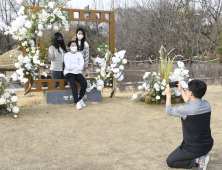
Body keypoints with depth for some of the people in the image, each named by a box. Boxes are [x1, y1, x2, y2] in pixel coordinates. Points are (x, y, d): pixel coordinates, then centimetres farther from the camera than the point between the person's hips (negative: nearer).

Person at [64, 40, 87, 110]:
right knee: (74, 85, -31)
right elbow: (68, 67, -14)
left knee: (84, 83, -24)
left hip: (77, 73, 4)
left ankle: (80, 99, -6)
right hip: (69, 73, -3)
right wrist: (77, 65, -5)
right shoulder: (67, 55, -2)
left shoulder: (79, 54, 9)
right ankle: (77, 102, -24)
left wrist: (73, 67, -9)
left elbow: (81, 67, -3)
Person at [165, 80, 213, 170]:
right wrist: (181, 90, 21)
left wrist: (168, 95, 9)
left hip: (194, 149, -7)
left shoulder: (186, 110, -27)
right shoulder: (207, 105, -8)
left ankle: (198, 161, -4)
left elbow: (169, 111, -6)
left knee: (170, 162, 13)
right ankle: (201, 156, 15)